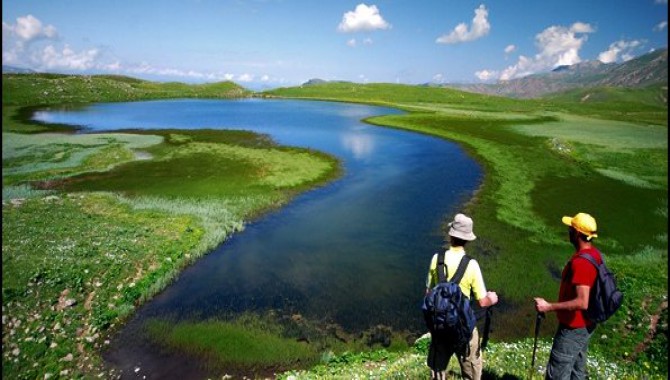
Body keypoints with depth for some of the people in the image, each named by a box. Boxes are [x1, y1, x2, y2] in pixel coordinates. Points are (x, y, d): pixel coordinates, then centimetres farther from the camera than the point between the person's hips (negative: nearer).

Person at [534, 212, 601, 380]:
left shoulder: (581, 262, -28)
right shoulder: (594, 254, 3)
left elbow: (582, 302, -33)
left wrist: (549, 307, -27)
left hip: (574, 328, -10)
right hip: (585, 325, 10)